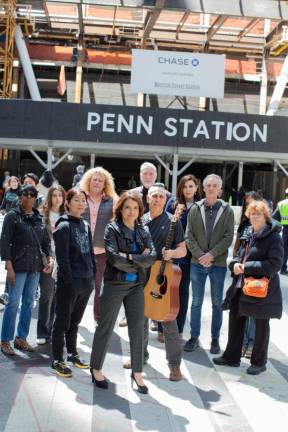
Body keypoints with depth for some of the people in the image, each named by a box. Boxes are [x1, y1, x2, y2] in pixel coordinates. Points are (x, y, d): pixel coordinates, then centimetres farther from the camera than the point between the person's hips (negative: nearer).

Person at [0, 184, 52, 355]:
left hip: (35, 267, 5)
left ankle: (21, 338, 21)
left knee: (29, 303, 10)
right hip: (18, 267, -5)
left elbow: (46, 241, 15)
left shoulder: (39, 218, 12)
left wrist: (50, 258, -3)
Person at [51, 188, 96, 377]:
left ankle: (72, 353, 31)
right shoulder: (63, 226, -10)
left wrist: (93, 277, 9)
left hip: (86, 282, 6)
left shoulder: (86, 225, 10)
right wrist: (70, 282, -17)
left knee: (75, 321, 18)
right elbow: (62, 258, -14)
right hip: (69, 283, -6)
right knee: (62, 322, 3)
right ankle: (57, 360, 13)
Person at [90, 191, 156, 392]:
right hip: (115, 285, -4)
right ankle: (96, 369, 24)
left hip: (136, 286, 4)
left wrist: (130, 257, -16)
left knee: (137, 330, 6)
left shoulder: (143, 231, 8)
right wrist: (140, 260, -10)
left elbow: (152, 257, -6)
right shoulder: (112, 229, -5)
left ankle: (137, 372, 19)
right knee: (106, 328, 7)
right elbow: (114, 258, -18)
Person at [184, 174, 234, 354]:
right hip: (197, 263, 1)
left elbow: (228, 237, -6)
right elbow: (189, 236, -1)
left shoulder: (227, 211, -1)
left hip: (218, 263, -1)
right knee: (196, 302, 8)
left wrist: (211, 254, -14)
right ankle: (194, 337, 20)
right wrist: (200, 255, -12)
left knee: (217, 303, 8)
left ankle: (215, 339, 20)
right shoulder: (195, 209, 1)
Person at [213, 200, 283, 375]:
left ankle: (259, 362, 24)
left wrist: (246, 267, -21)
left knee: (261, 325, 8)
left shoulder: (274, 237, -12)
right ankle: (232, 356, 29)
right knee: (236, 320, 13)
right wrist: (235, 264, -6)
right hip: (241, 286, 7)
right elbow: (240, 255, 19)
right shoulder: (249, 235, 11)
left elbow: (275, 264, -19)